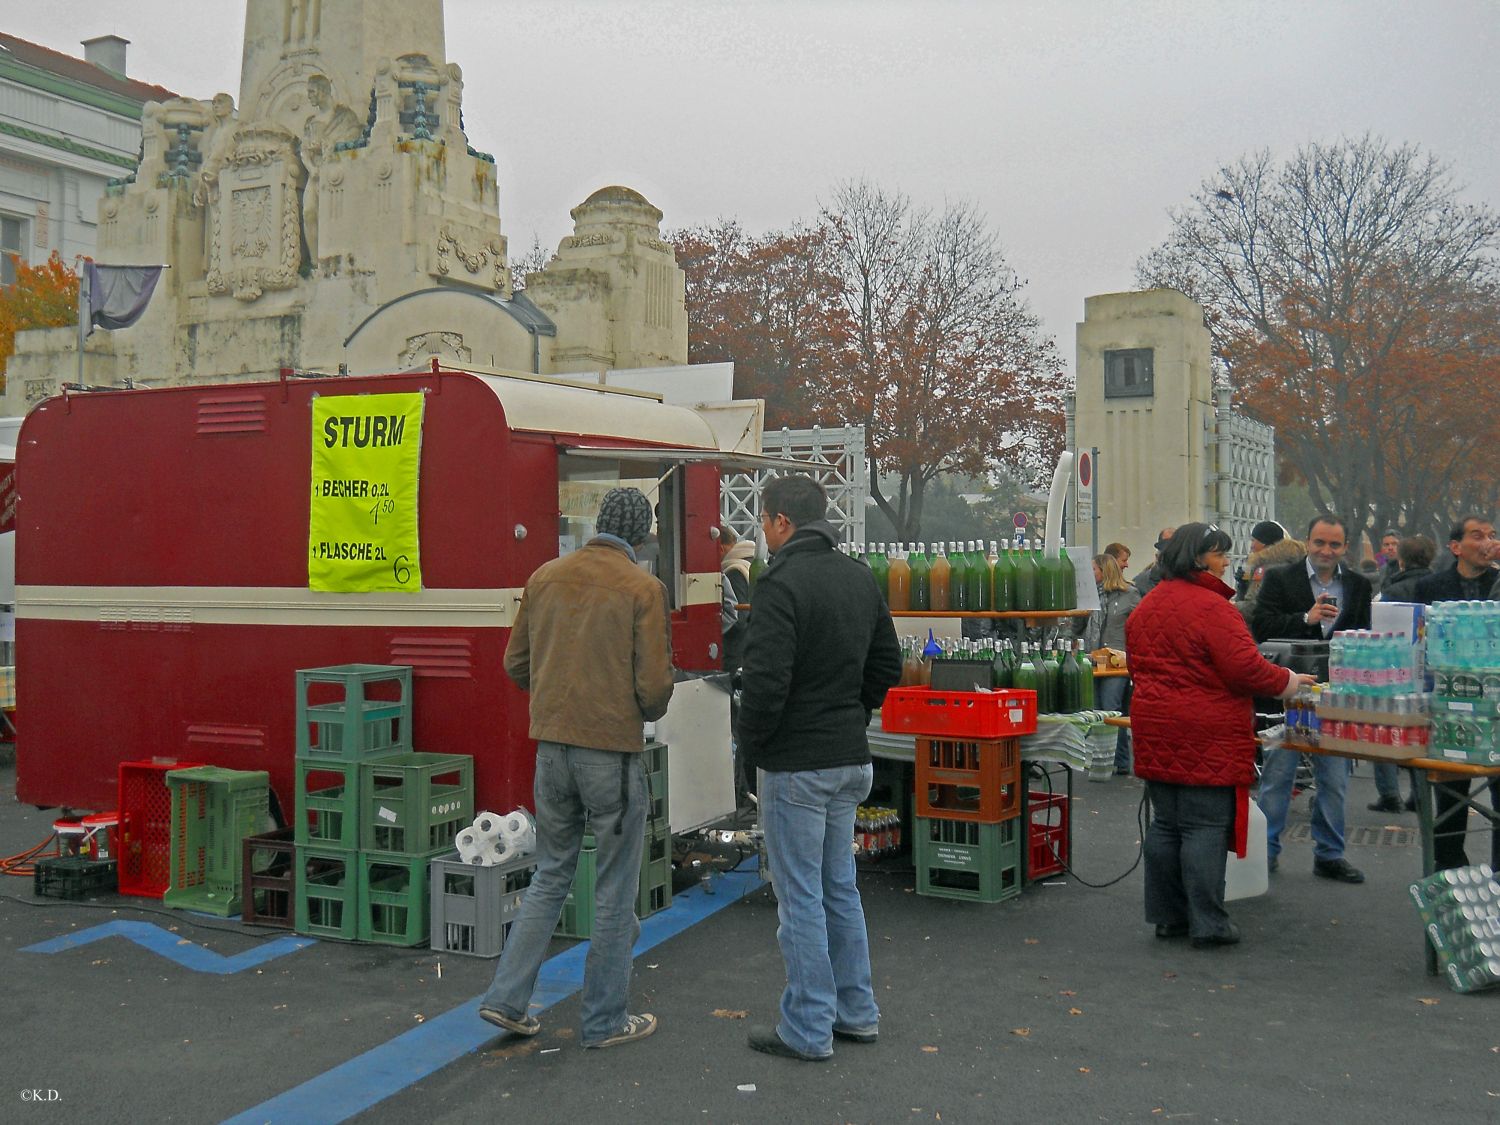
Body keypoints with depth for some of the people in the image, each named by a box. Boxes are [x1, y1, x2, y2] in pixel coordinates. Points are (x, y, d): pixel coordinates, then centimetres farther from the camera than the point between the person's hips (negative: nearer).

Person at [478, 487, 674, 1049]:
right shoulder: (644, 588, -10)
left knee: (550, 875, 19)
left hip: (551, 745, 5)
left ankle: (507, 997, 17)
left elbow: (516, 664, 9)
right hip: (613, 750, -5)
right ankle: (605, 1020, 17)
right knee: (615, 890, 8)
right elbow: (654, 685, -13)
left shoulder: (545, 576, 5)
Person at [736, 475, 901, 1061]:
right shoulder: (860, 576, 8)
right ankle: (856, 1012, 28)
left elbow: (765, 680, -24)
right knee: (840, 887, 19)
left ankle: (808, 1029, 11)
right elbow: (888, 663, 14)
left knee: (801, 896, 2)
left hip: (797, 764, -8)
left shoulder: (781, 582, -18)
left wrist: (751, 742, -7)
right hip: (851, 759, 8)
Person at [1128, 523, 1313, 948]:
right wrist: (1287, 682, -2)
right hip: (1206, 736, -8)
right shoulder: (1210, 607, -15)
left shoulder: (1145, 607, 11)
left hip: (1155, 731, 8)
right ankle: (1207, 924, 3)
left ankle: (1167, 916, 19)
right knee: (1205, 827, -2)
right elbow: (1245, 668, -18)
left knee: (1165, 825, 12)